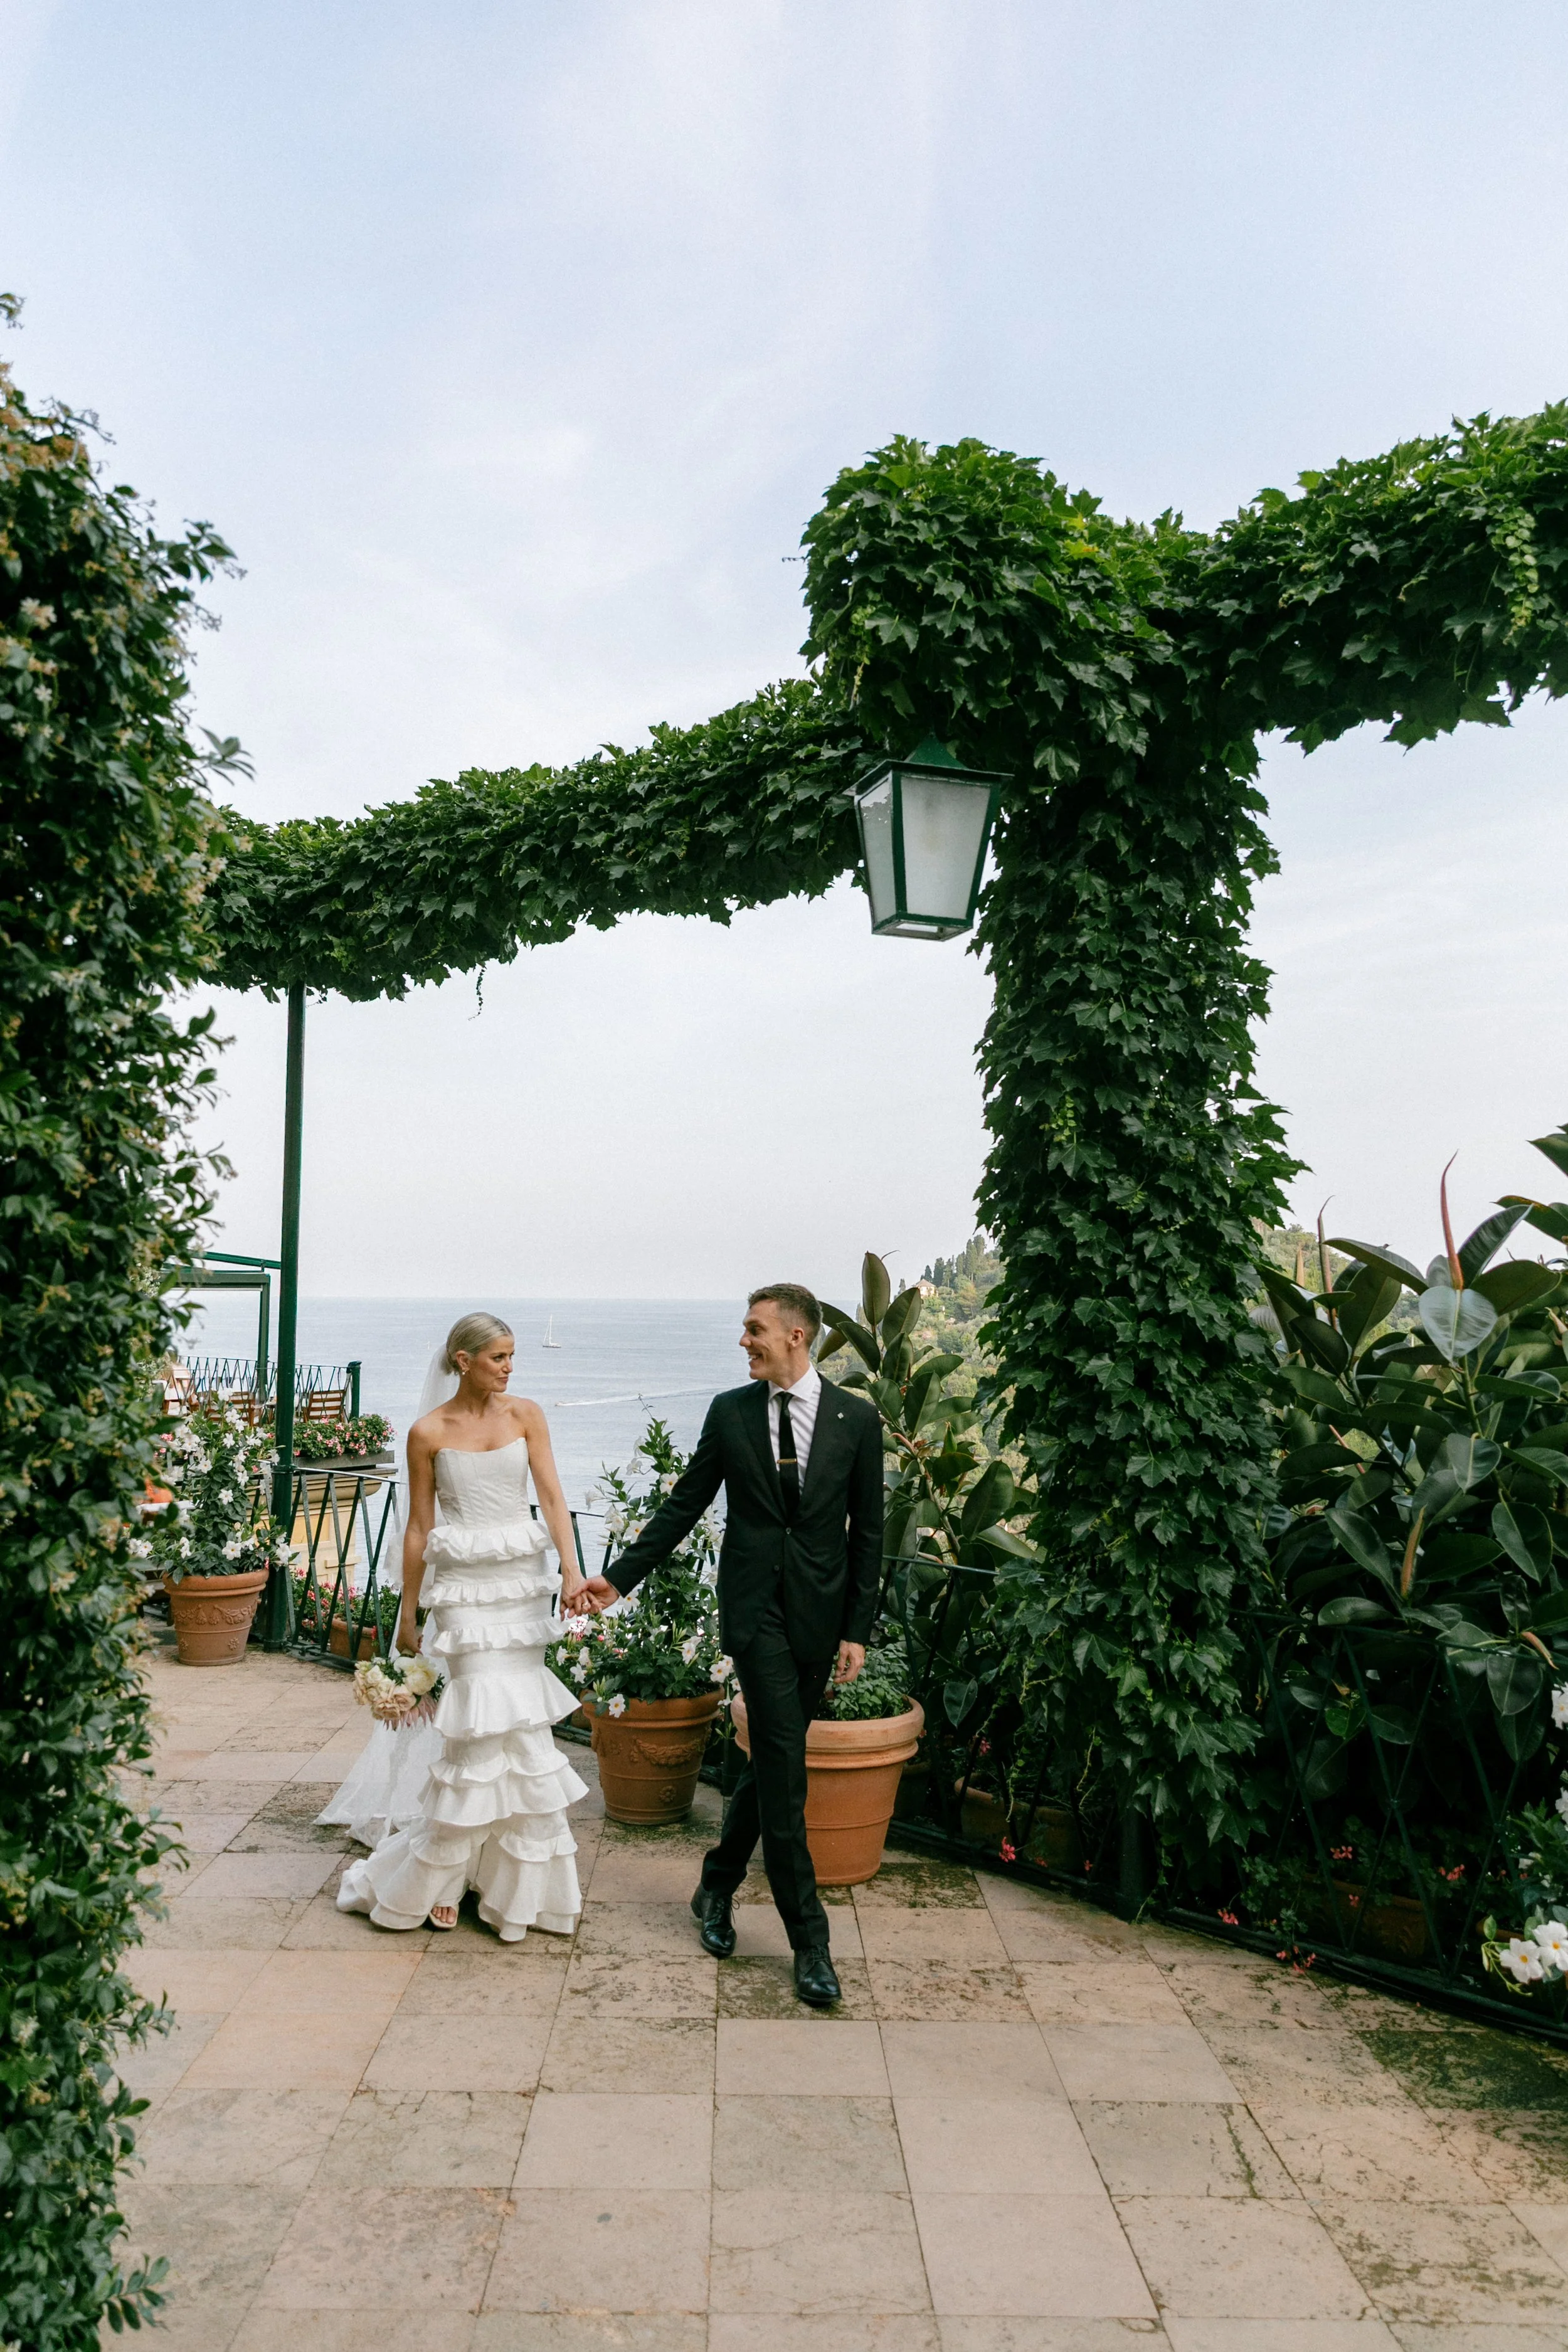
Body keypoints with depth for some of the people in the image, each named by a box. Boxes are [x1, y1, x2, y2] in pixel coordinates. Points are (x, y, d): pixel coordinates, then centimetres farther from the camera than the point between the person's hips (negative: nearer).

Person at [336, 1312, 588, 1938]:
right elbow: (419, 1528, 3)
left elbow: (552, 1495, -3)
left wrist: (571, 1569, -16)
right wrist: (408, 1615, 7)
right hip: (465, 1586, -3)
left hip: (524, 1581, 3)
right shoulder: (429, 1433, -2)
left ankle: (505, 1872, 25)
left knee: (520, 1723, 7)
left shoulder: (525, 1415, 4)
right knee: (490, 1719, -7)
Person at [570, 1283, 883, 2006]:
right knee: (784, 1766, -6)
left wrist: (857, 1630, -1)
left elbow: (867, 1532, 1)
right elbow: (684, 1504, 6)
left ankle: (717, 1886, 35)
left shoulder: (856, 1418, -2)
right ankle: (809, 1939, 5)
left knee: (771, 1761, 13)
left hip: (819, 1614, 1)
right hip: (756, 1607, -1)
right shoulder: (729, 1412, -1)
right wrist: (619, 1577, 3)